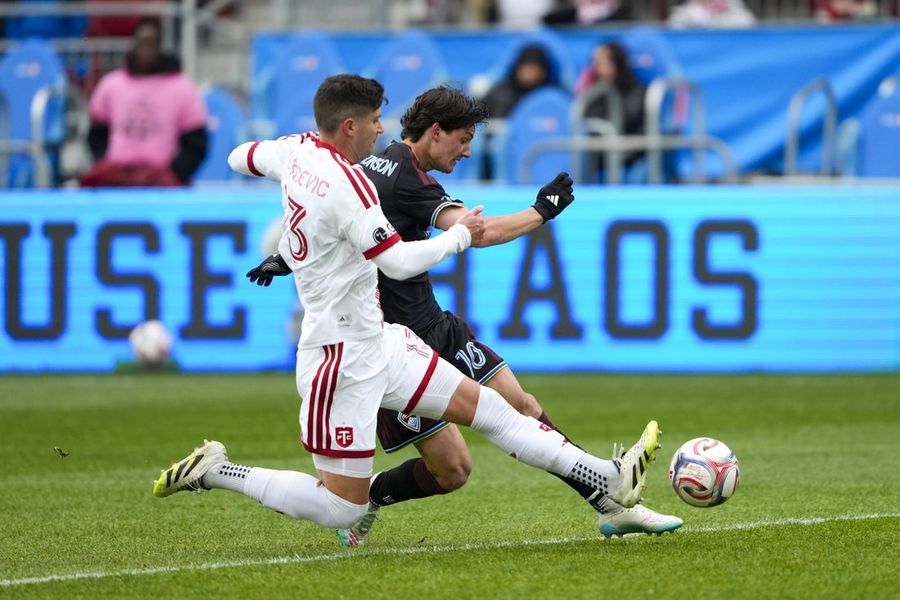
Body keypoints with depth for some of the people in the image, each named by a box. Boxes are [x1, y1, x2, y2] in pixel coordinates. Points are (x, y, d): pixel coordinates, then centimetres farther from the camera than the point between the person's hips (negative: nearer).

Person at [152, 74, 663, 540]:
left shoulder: (296, 150, 2)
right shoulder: (347, 184, -24)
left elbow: (242, 157, 23)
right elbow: (399, 261, -26)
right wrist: (461, 234, -10)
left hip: (376, 342, 10)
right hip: (343, 358, -10)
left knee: (485, 405, 7)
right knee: (342, 510, -4)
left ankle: (611, 482, 6)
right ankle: (215, 472, 4)